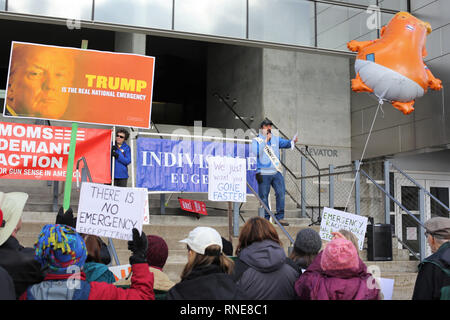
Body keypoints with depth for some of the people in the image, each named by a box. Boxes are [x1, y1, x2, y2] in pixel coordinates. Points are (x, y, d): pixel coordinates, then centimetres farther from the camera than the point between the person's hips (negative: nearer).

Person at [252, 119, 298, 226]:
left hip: (276, 172, 3)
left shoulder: (276, 139, 17)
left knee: (281, 193, -6)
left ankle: (280, 217, 2)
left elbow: (285, 143, 4)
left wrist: (292, 142, -17)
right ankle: (265, 219, 8)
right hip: (263, 173, -3)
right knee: (263, 197, 0)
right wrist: (265, 141, -11)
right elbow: (255, 152, -12)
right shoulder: (256, 140, 5)